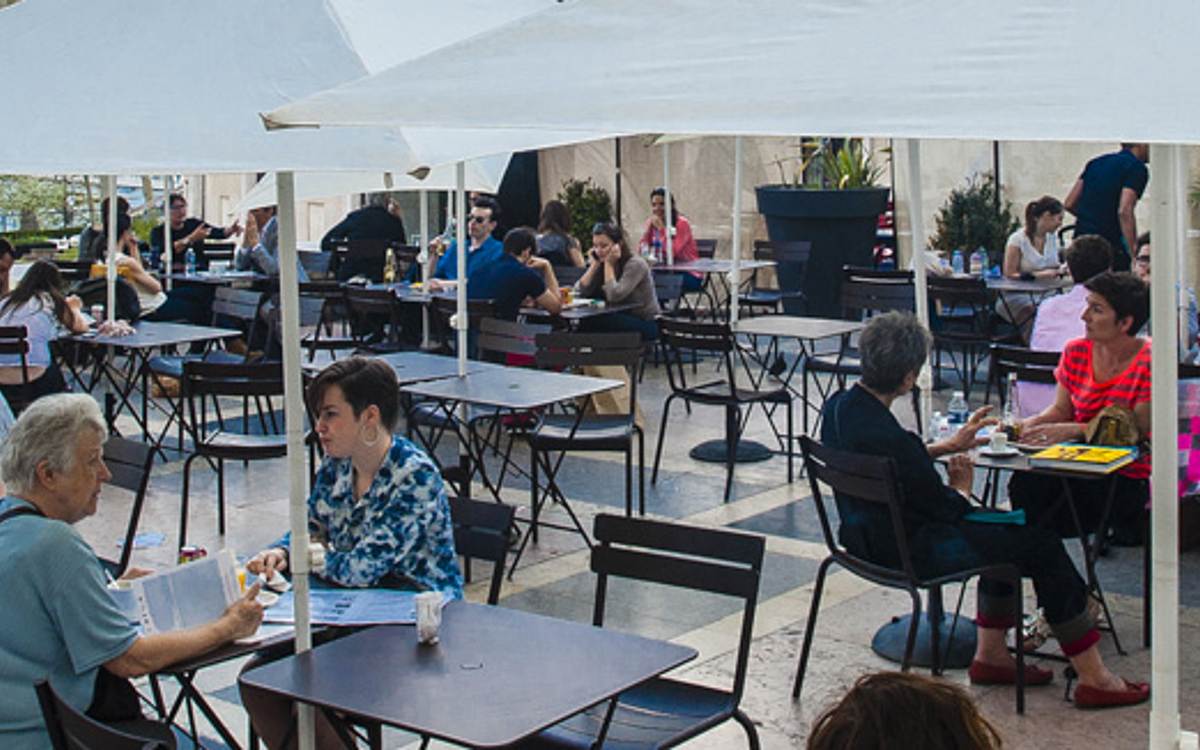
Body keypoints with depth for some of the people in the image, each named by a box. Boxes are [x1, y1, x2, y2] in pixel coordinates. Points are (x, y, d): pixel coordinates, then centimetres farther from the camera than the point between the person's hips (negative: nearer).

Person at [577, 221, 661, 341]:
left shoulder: (635, 264, -16)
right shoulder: (602, 264, 6)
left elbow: (613, 296, -27)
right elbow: (583, 291, -3)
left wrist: (609, 264, -19)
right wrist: (595, 264, -7)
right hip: (622, 319, 7)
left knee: (590, 322, -27)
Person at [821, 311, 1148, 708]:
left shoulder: (837, 406, -4)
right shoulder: (888, 437, -31)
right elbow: (946, 508, -18)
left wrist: (948, 446, 17)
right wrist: (963, 486, 3)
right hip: (909, 552, -10)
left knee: (1005, 530, 24)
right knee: (1043, 544, 2)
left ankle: (991, 655, 28)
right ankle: (1094, 679, 11)